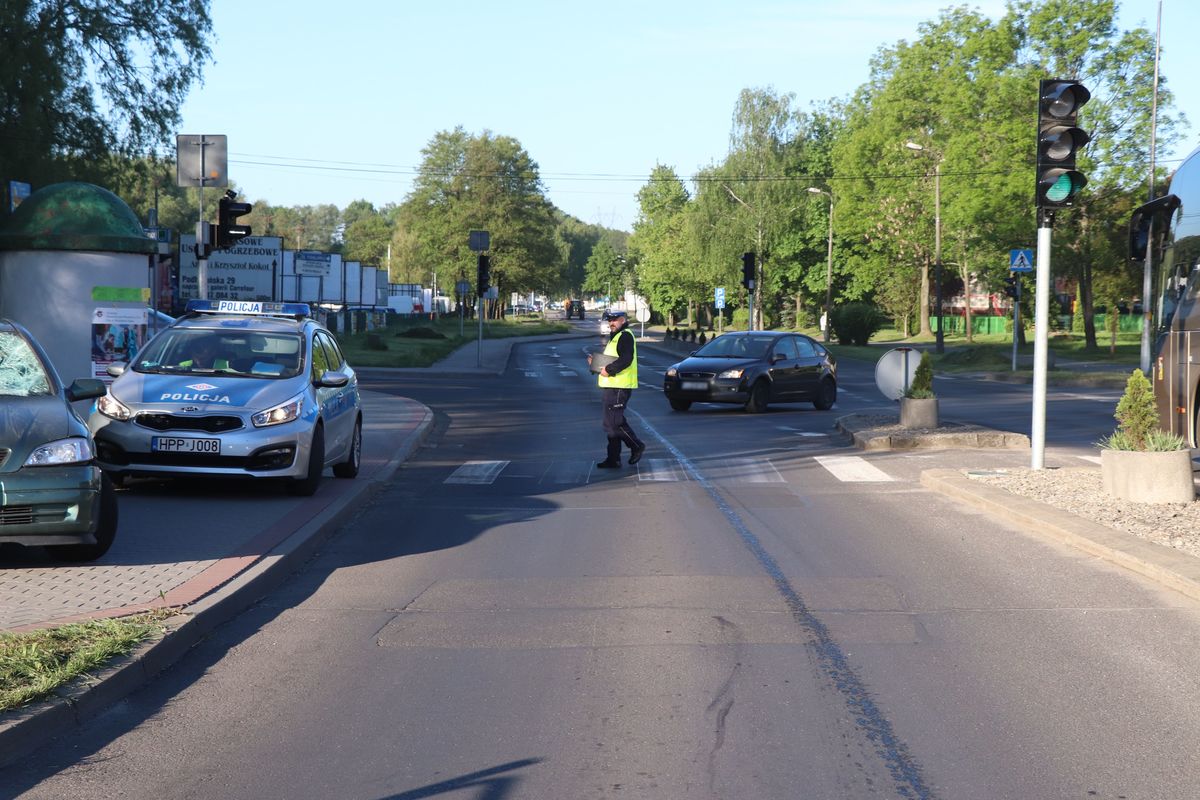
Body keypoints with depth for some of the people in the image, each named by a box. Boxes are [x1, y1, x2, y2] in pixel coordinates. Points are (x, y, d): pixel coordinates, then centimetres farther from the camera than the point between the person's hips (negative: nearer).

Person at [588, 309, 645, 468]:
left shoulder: (625, 336, -11)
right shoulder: (615, 337, 22)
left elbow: (626, 360, -24)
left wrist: (608, 369, -21)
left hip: (619, 386, -11)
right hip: (612, 386, 11)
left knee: (614, 422, -11)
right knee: (613, 423, 11)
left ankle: (637, 446, 2)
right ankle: (613, 459, 13)